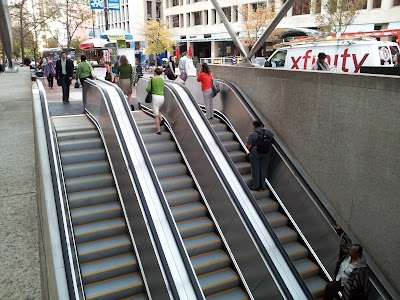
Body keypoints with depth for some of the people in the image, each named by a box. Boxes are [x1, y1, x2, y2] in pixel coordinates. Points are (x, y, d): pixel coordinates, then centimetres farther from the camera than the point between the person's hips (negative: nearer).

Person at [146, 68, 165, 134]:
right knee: (157, 110, 31)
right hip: (162, 97, 5)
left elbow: (148, 89, -10)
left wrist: (147, 89, 11)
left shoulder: (152, 80, -6)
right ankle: (161, 119, 6)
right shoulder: (162, 80, 9)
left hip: (155, 96, -5)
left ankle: (158, 130, 0)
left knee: (156, 115, 1)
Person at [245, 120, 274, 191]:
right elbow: (273, 136, 21)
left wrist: (246, 144, 8)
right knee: (264, 169, 14)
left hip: (255, 154, -4)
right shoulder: (267, 132, -1)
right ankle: (263, 186, 24)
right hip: (266, 153, 4)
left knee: (255, 170, 7)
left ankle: (256, 186, 14)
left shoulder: (252, 135, -14)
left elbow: (249, 147, -14)